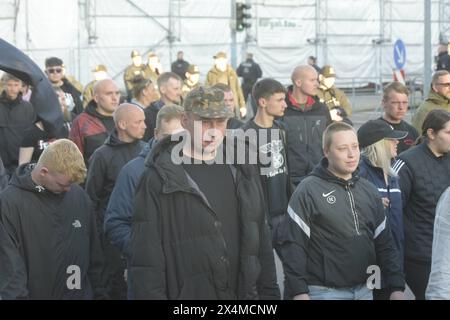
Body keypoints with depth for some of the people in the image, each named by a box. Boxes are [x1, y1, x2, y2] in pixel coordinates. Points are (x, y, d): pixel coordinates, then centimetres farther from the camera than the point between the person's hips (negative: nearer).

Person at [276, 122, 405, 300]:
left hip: (364, 290, 6)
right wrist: (299, 291, -16)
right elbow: (292, 244, -11)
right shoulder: (308, 191, -8)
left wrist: (397, 287, 5)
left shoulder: (369, 191, 11)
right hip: (325, 292, -6)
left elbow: (384, 243, 13)